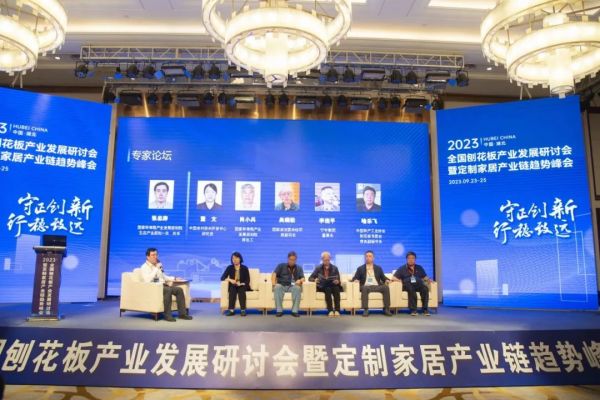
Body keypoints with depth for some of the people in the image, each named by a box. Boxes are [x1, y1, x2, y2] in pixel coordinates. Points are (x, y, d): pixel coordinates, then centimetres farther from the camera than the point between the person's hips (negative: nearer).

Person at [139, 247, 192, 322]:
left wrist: (174, 278, 13)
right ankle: (167, 315, -28)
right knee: (168, 290, -35)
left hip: (163, 285, 8)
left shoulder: (158, 265, 17)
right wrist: (156, 268, -20)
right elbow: (148, 280, -23)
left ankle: (182, 313, -10)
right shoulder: (144, 267, -6)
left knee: (179, 290, -12)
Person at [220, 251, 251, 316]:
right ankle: (231, 310, -41)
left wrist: (241, 284, -21)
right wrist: (230, 280, -19)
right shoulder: (230, 268, 4)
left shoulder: (244, 268, 1)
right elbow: (222, 278, -1)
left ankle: (243, 310, -41)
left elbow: (247, 280, -2)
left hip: (242, 286, -1)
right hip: (232, 286, 1)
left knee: (241, 290, -35)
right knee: (232, 289, -34)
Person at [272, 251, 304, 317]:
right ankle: (279, 310, -33)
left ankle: (295, 311, -31)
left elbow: (303, 278, 9)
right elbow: (274, 274, 3)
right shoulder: (281, 266, 16)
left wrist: (300, 281, -17)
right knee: (277, 287, -35)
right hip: (282, 286, 0)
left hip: (292, 286, 1)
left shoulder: (299, 268, 20)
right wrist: (274, 283, -18)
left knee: (297, 288, -34)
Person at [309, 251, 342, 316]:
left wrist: (337, 281, -21)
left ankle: (337, 310, -39)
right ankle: (330, 310, -39)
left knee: (336, 288, -34)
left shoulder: (334, 268, 5)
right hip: (322, 287, -1)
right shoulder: (318, 268, 3)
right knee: (328, 289, -35)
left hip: (333, 286, 1)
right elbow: (310, 278, 4)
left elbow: (338, 280, 4)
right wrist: (315, 279, -19)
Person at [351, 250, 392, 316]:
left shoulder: (378, 268, 21)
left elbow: (383, 277, 17)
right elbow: (354, 278, 11)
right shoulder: (360, 268, 16)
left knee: (386, 287, -28)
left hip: (377, 286, 2)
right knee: (365, 288, -38)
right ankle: (365, 310, -36)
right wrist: (355, 280, -13)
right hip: (366, 287, -2)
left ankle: (386, 309, -24)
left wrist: (386, 280, -5)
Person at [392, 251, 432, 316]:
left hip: (419, 284, 2)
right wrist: (400, 280, -7)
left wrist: (428, 280, 1)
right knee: (411, 289, -38)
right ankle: (413, 309, -37)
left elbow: (425, 277, 24)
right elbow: (394, 278, 13)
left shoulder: (419, 268, 26)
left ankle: (425, 309, -30)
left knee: (425, 288, -32)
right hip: (408, 286, -2)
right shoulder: (402, 269, 18)